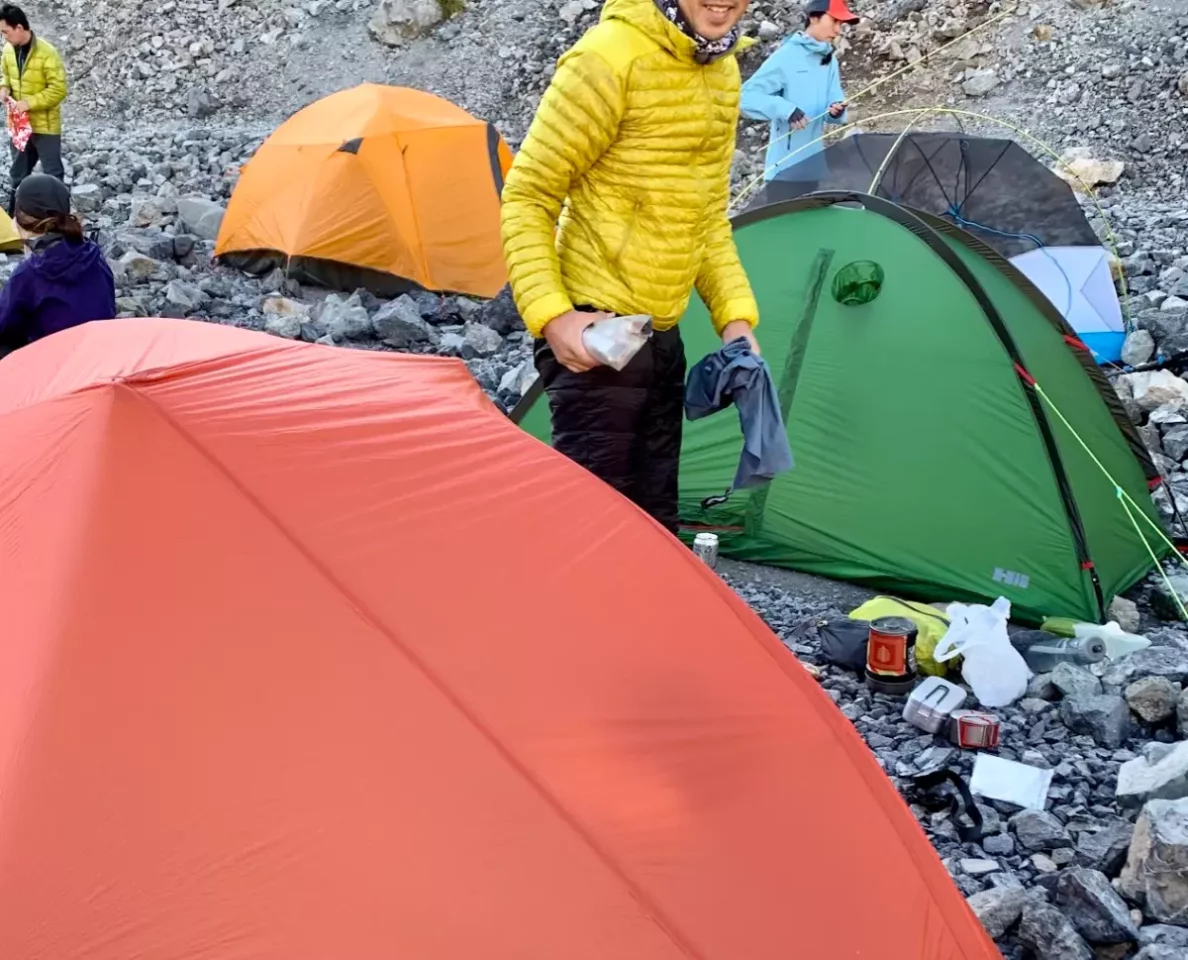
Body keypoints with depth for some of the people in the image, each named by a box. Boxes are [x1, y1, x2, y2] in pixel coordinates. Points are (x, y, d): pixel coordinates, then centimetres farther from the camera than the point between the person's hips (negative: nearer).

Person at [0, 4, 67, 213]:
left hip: (44, 125, -7)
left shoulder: (46, 53, -20)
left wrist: (29, 103, -25)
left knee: (52, 174, 2)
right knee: (19, 172, 17)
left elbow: (58, 89, -19)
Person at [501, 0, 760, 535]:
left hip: (662, 335, 8)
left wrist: (735, 315, 8)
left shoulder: (722, 73, 9)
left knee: (654, 519, 14)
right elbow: (526, 199, -13)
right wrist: (550, 314, -23)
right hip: (594, 333, -8)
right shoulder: (610, 59, -17)